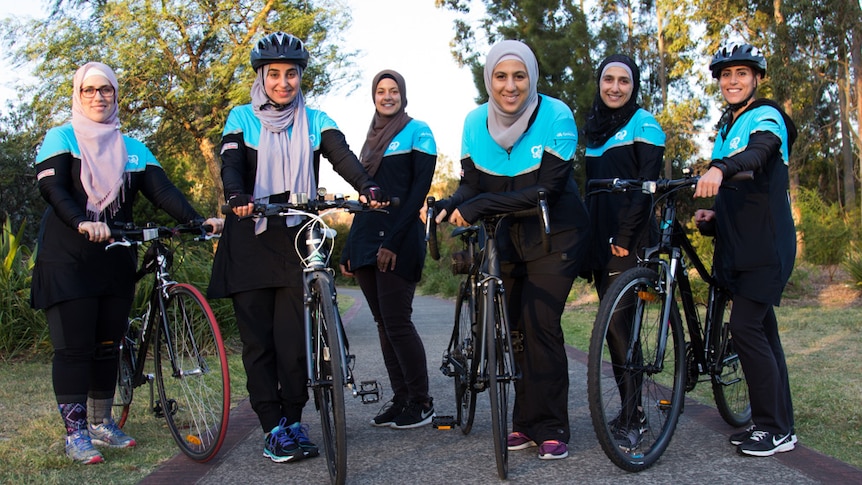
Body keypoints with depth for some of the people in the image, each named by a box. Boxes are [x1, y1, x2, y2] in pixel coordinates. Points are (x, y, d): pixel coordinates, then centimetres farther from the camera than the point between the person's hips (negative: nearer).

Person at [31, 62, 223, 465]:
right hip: (68, 260, -4)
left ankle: (101, 423, 21)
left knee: (107, 346, 9)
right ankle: (75, 434, 3)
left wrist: (197, 221, -16)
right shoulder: (61, 139, 4)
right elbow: (52, 187, -12)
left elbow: (163, 190, 1)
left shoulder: (133, 149, 14)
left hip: (116, 260, 4)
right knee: (74, 348, -4)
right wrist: (82, 222, -31)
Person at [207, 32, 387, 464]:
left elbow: (343, 157, -6)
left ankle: (293, 420, 11)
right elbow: (231, 164, -9)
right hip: (251, 239, 0)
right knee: (258, 338, 0)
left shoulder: (315, 122, 10)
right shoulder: (242, 118, 7)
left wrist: (368, 187, -27)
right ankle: (273, 428, 7)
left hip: (298, 240, 1)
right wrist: (236, 197, -31)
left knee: (295, 337, -3)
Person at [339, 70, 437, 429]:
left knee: (397, 322, -8)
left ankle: (421, 402, 4)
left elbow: (419, 190, -9)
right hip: (367, 239, 7)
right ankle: (400, 399, 15)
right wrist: (349, 249, 14)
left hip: (398, 240, -7)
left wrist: (393, 241, -17)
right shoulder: (372, 138, 19)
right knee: (383, 323, 7)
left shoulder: (417, 132, -1)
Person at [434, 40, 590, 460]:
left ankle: (550, 429, -2)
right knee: (512, 328, 2)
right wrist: (448, 206, -23)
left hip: (555, 235, -4)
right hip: (508, 237, 4)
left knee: (539, 325, -13)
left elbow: (546, 191, -24)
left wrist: (479, 206, -31)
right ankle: (526, 422, 14)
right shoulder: (476, 122, -3)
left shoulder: (556, 117, -18)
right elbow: (471, 184, 0)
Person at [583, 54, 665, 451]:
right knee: (613, 326, 6)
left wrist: (625, 236, -17)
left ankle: (632, 420, -5)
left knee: (620, 325, -11)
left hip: (630, 240, -7)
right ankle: (630, 408, 14)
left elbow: (647, 185, -11)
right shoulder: (594, 128, 18)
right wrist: (588, 234, 11)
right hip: (600, 239, 7)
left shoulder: (643, 124, -2)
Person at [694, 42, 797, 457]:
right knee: (761, 331, 10)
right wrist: (712, 213, 5)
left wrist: (720, 169, -49)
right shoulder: (726, 127, 19)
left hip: (766, 245, -8)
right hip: (738, 246, 8)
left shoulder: (766, 117, -6)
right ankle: (777, 423, 18)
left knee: (746, 327, -14)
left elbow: (758, 152, -30)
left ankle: (776, 429, -4)